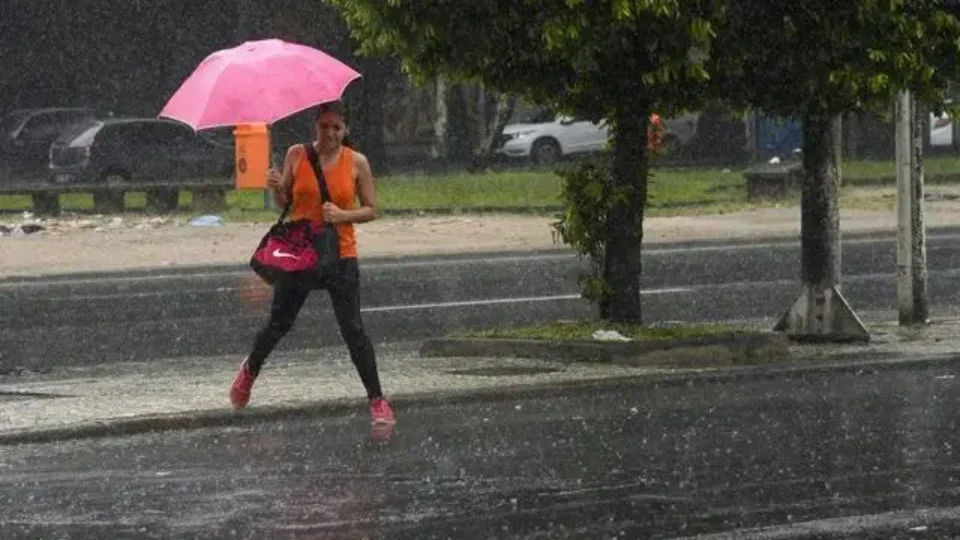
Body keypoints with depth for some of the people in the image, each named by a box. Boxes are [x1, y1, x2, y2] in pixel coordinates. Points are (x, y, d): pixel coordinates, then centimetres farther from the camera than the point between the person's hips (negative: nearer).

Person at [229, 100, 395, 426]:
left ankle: (377, 401, -3)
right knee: (278, 325, 12)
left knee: (353, 330, -9)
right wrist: (277, 188, -13)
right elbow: (285, 203, 9)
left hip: (340, 256, -1)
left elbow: (371, 210, 2)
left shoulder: (356, 163, -1)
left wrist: (344, 214, -17)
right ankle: (250, 371, 40)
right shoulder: (297, 155, 1)